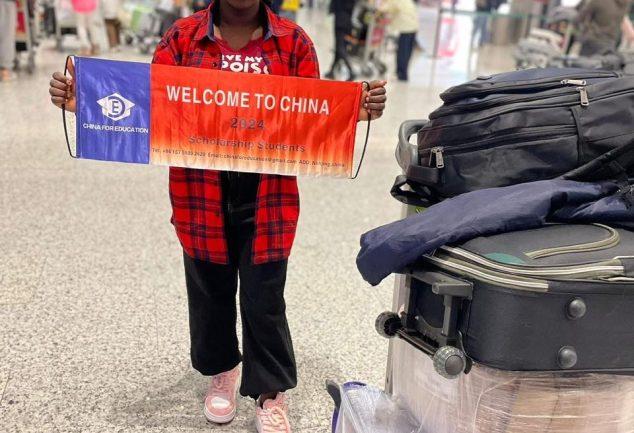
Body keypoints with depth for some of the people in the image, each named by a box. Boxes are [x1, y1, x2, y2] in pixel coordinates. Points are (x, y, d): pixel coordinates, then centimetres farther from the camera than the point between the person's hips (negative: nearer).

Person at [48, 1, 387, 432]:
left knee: (264, 298, 6)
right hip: (201, 196, 1)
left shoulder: (294, 41, 0)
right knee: (210, 291, 16)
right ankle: (222, 373, 43)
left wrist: (357, 111, -15)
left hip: (266, 197, -1)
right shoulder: (182, 37, 0)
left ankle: (271, 393, 27)